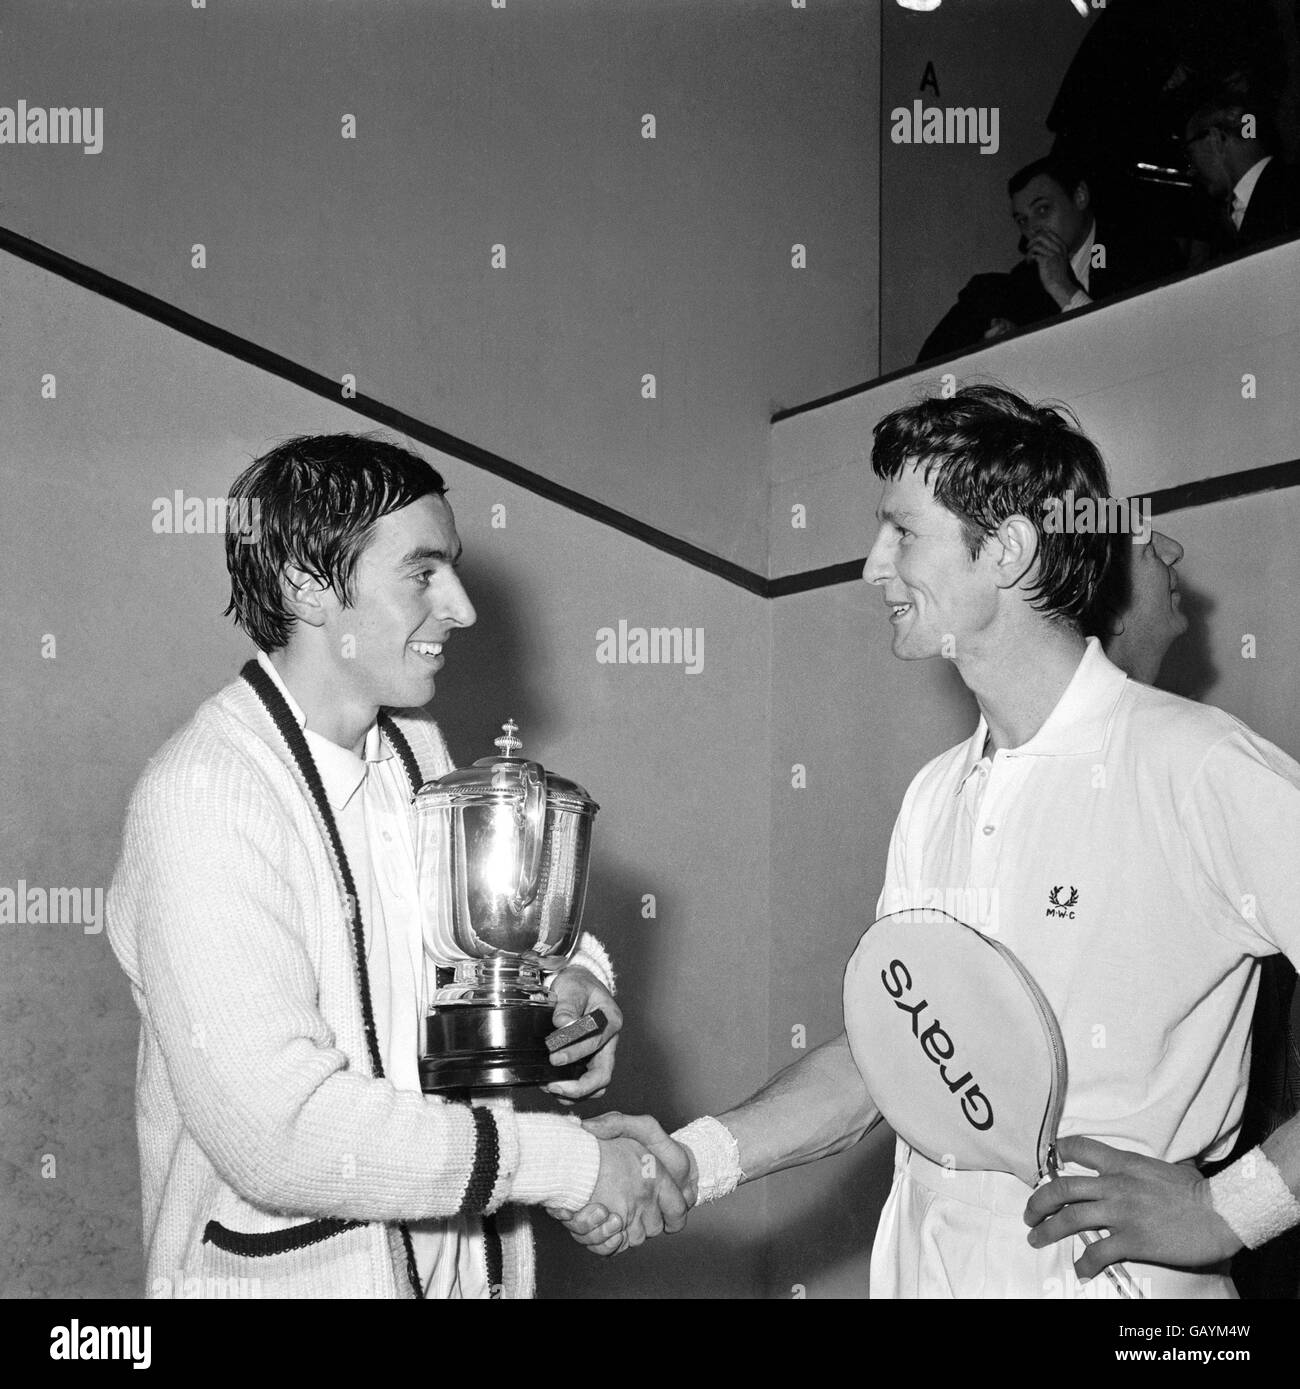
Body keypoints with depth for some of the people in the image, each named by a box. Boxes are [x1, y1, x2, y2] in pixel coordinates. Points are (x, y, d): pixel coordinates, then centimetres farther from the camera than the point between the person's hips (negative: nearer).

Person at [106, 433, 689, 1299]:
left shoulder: (416, 744, 2)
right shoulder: (203, 800, -22)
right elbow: (279, 1135, -28)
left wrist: (563, 975, -5)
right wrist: (565, 1161, -25)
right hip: (296, 1268, -7)